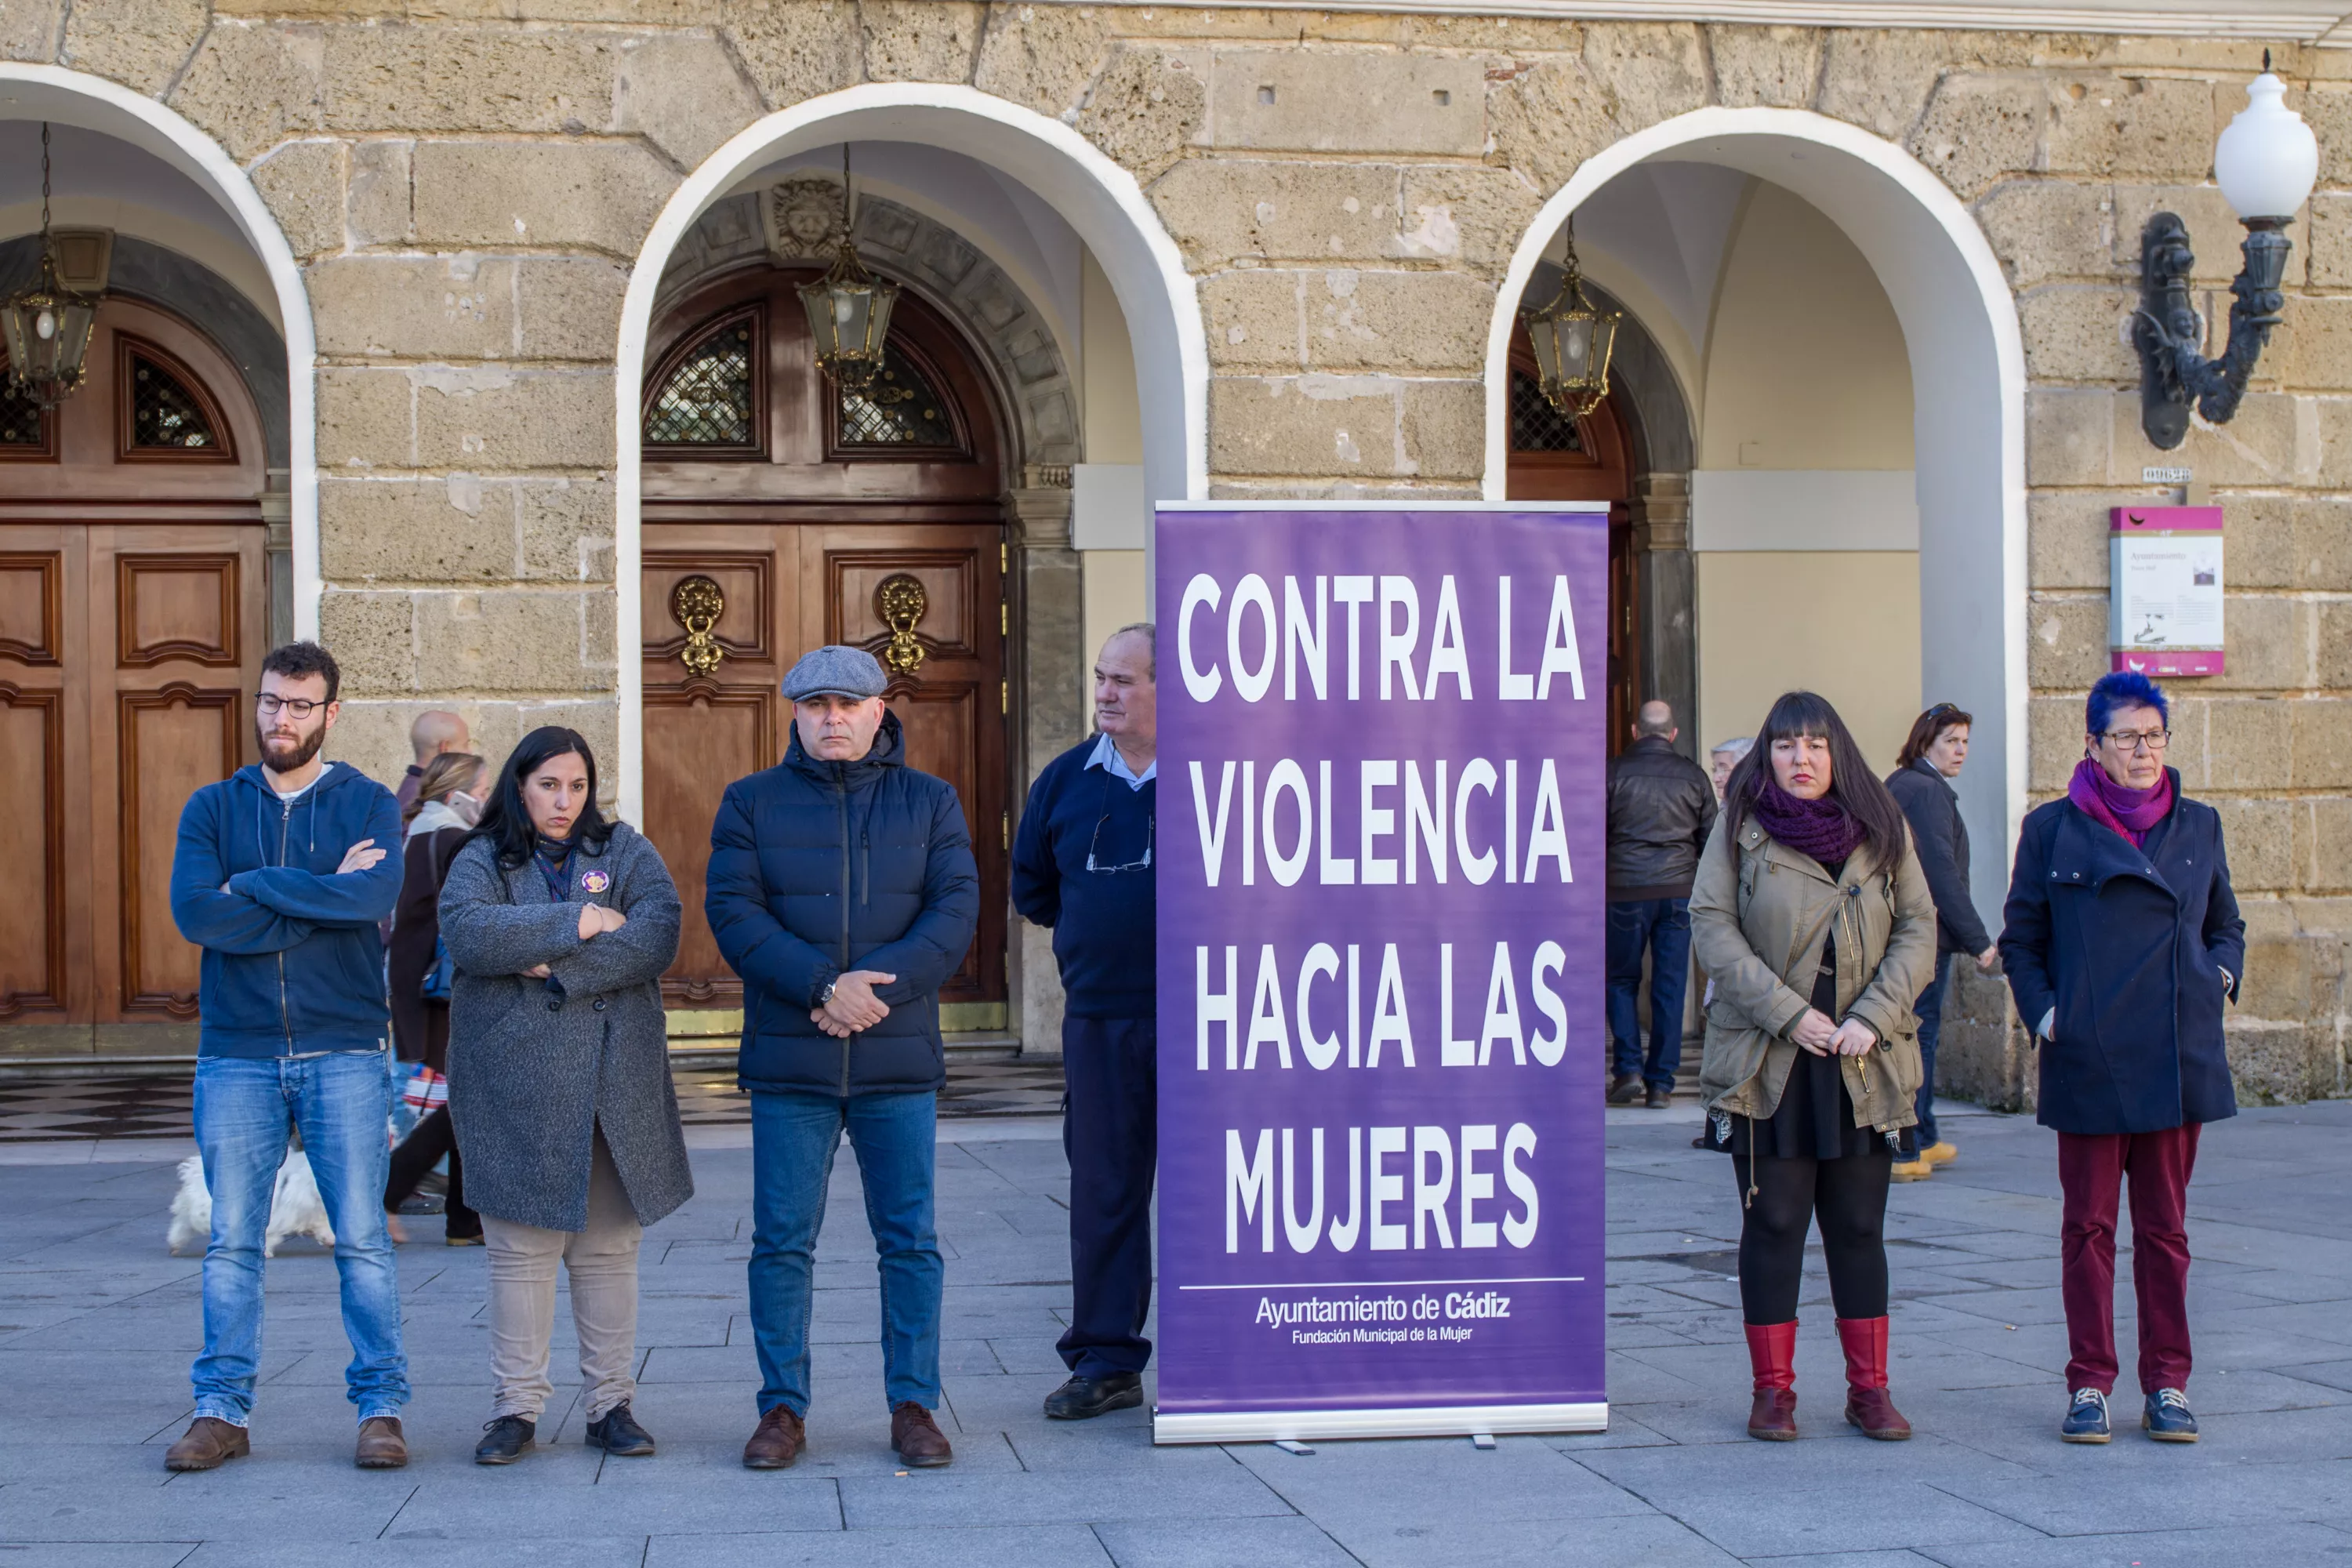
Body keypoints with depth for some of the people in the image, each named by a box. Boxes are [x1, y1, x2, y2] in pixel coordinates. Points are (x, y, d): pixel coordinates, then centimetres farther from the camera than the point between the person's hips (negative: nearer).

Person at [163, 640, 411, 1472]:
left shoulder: (367, 803, 5)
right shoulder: (213, 807, 9)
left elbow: (376, 894, -16)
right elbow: (193, 911, -8)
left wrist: (255, 885, -11)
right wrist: (321, 901, -10)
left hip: (343, 1052, -2)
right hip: (236, 1053, 2)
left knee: (361, 1238, -1)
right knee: (231, 1241, 4)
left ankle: (381, 1407, 7)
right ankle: (222, 1410, 12)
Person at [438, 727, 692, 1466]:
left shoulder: (626, 851, 10)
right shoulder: (482, 860, 8)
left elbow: (657, 936, -7)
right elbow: (467, 931, -14)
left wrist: (556, 970, -14)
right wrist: (578, 922, -15)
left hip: (611, 1084, 1)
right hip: (513, 1084, -1)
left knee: (608, 1249, 4)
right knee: (520, 1250, 1)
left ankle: (611, 1404, 11)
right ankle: (516, 1409, 8)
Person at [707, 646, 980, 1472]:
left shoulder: (929, 802, 8)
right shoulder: (753, 802, 7)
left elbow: (955, 909, -2)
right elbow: (733, 910, -5)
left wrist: (878, 984, -17)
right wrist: (825, 986, -17)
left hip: (900, 1061, 0)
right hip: (789, 1061, 0)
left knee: (909, 1240, 3)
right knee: (782, 1240, 2)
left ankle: (914, 1405, 12)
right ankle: (783, 1408, 11)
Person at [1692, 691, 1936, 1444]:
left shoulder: (1882, 829, 6)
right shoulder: (1741, 826, 0)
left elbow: (1918, 928, 5)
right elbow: (1712, 924, -6)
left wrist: (1872, 1018, -9)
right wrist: (1788, 1013, -13)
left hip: (1864, 1065, 2)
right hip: (1766, 1062, -2)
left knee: (1859, 1227, 7)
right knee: (1773, 1224, 2)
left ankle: (1869, 1388, 15)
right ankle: (1773, 1389, 11)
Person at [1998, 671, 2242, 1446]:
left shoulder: (2199, 826, 10)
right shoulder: (2053, 829, 3)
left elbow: (2226, 926, 20)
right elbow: (2020, 938, 8)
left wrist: (2221, 974, 1)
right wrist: (2042, 1012, -5)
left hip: (2178, 1057, 2)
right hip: (2088, 1061, -2)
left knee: (2165, 1224, 7)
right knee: (2088, 1226, 4)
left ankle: (2167, 1384, 14)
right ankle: (2090, 1384, 11)